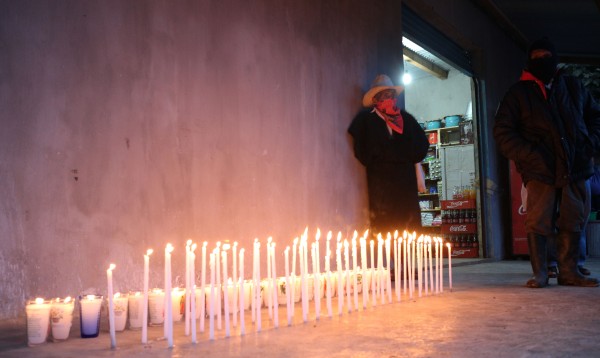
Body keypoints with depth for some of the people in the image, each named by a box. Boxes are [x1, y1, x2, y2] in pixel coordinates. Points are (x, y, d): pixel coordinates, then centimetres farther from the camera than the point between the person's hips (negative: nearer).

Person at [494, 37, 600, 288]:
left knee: (573, 220, 4)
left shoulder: (573, 88, 17)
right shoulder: (519, 93, 6)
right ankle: (539, 273, 2)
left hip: (574, 168, 4)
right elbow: (503, 133, 1)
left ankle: (568, 272, 12)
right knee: (538, 222, -6)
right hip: (541, 171, -3)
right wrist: (529, 155, -11)